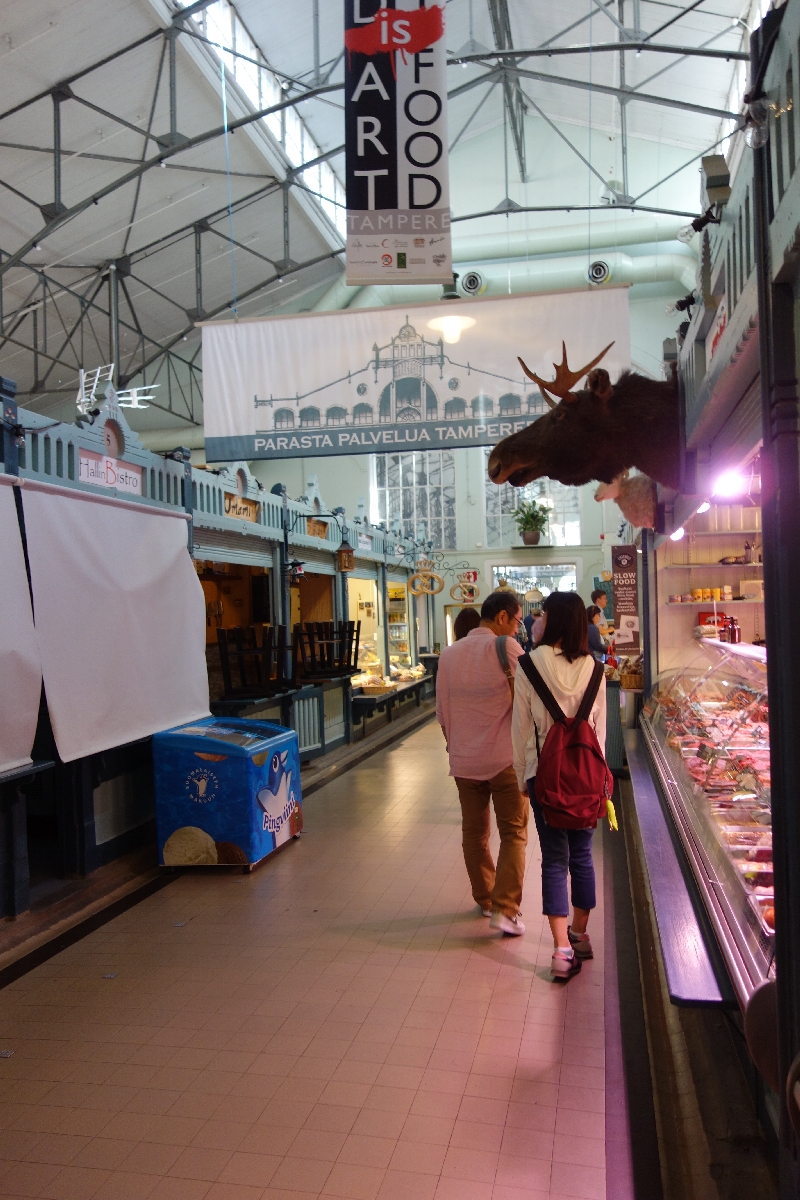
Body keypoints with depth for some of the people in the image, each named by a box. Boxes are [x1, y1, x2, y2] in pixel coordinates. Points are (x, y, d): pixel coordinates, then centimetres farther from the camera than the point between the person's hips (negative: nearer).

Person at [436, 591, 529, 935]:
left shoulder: (449, 654, 5)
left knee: (474, 833, 17)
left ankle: (484, 899, 28)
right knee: (513, 835, 4)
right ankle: (505, 909, -3)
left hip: (464, 761, 5)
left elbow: (442, 714, 10)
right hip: (506, 759, -5)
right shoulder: (507, 647, -11)